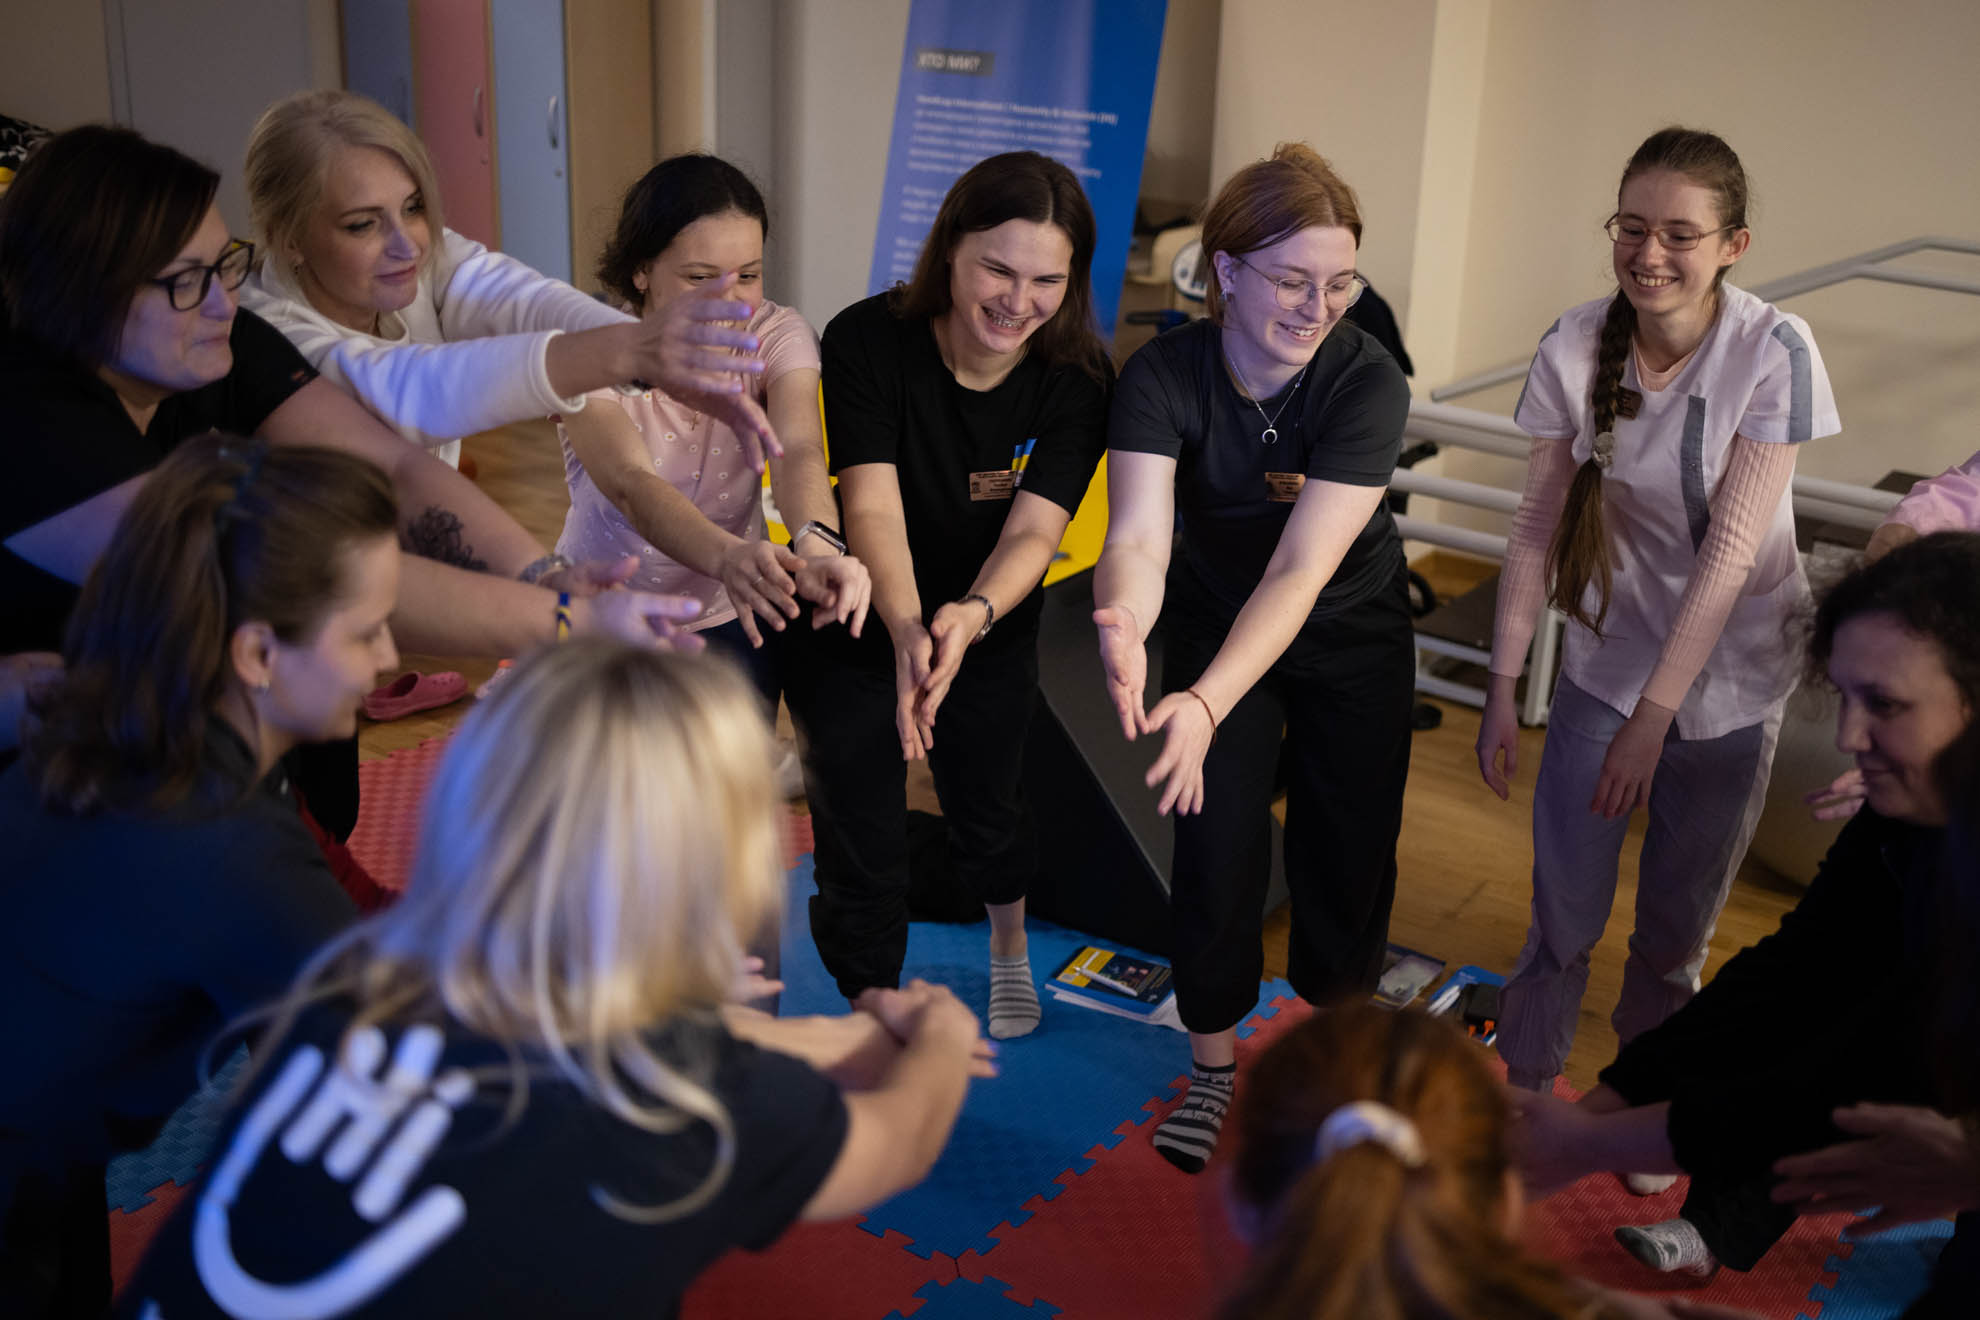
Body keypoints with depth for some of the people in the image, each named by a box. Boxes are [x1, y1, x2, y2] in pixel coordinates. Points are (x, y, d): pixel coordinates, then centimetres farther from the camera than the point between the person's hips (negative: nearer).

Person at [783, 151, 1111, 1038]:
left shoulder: (1076, 379, -19)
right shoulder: (868, 342, -26)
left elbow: (1033, 530, -27)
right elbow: (872, 508, -34)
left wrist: (972, 617, -49)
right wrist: (906, 629, -53)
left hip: (990, 627, 2)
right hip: (856, 629, -2)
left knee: (987, 808, 20)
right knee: (859, 854, -3)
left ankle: (1009, 947, 54)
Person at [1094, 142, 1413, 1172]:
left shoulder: (1367, 381, -28)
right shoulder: (1163, 376, -24)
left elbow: (1301, 569, -35)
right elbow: (1137, 536, -36)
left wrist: (1204, 704, -49)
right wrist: (1123, 628, -60)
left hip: (1354, 633, 0)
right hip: (1215, 619, 0)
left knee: (1349, 845, 7)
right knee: (1217, 845, -5)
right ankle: (1213, 1068, 18)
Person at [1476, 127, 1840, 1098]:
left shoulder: (1774, 353, -19)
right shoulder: (1575, 347, -12)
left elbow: (1733, 548, -20)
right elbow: (1538, 527, -7)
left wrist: (1654, 714, -20)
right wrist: (1502, 688, -7)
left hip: (1729, 675, -1)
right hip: (1607, 657, 1)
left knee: (1680, 919, 12)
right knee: (1564, 906, 1)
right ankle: (1525, 1083, 24)